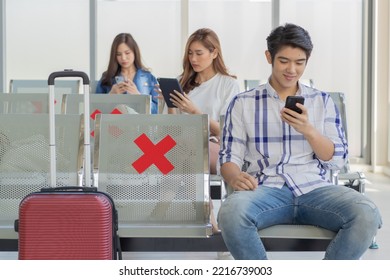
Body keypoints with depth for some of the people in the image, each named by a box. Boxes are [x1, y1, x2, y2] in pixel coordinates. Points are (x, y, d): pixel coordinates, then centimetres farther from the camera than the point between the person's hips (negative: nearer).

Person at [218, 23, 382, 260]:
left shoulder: (323, 101, 16)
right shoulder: (243, 103, 12)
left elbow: (337, 160, 10)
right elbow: (229, 157, 7)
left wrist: (307, 130, -8)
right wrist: (235, 177, -17)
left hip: (314, 188, 2)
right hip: (266, 189, -1)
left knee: (367, 215, -29)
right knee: (230, 213, -36)